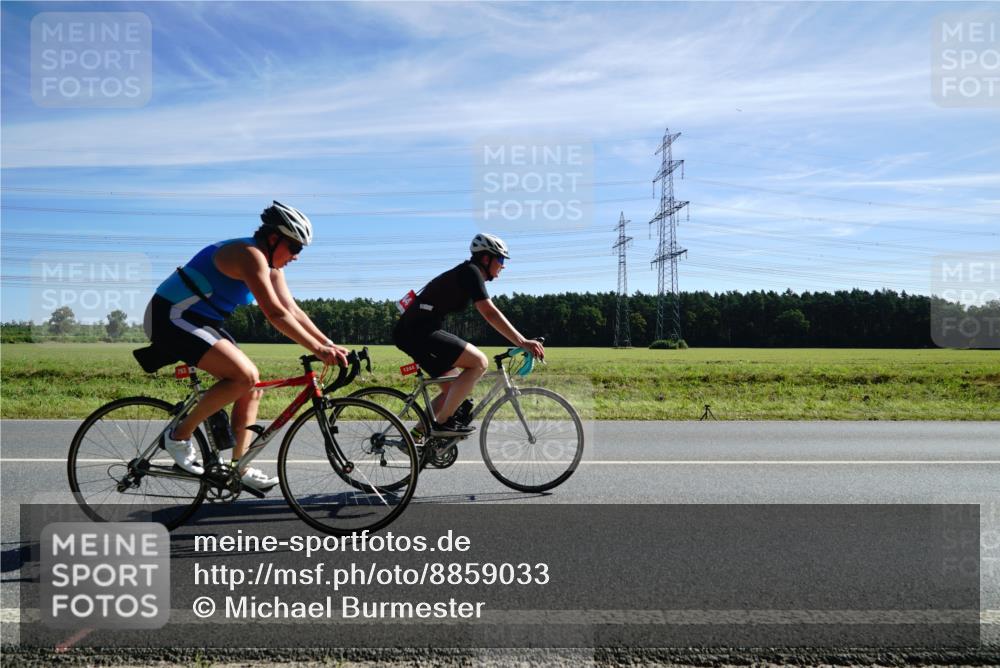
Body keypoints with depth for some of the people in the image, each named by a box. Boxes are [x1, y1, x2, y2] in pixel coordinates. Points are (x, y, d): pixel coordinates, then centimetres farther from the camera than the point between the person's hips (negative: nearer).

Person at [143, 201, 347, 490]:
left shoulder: (271, 266, 8)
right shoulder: (250, 255, -22)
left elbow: (293, 311, 5)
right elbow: (275, 314, -30)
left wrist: (329, 344, -3)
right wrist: (318, 350, -30)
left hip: (200, 321, 10)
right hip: (172, 317, -10)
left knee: (252, 384, 4)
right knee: (244, 375, -24)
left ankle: (239, 469, 9)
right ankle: (179, 436, -8)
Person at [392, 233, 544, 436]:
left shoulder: (465, 274, 21)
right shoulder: (471, 273, -10)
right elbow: (490, 313, -22)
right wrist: (522, 342, -25)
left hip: (412, 332, 10)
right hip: (418, 332, -10)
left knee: (453, 389, 14)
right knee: (479, 362, -16)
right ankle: (442, 422, -11)